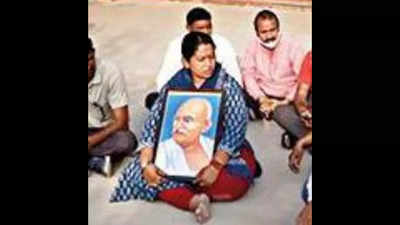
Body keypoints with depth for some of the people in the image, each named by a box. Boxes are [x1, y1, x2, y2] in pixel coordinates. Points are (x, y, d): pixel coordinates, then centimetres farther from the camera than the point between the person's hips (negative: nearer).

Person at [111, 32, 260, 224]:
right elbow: (153, 123, -6)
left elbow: (235, 129, -19)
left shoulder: (227, 85, -9)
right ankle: (195, 200, -28)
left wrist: (215, 167, -31)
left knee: (235, 183, -34)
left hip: (222, 153, -2)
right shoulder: (175, 84, -1)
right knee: (140, 175, -21)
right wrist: (146, 163, -20)